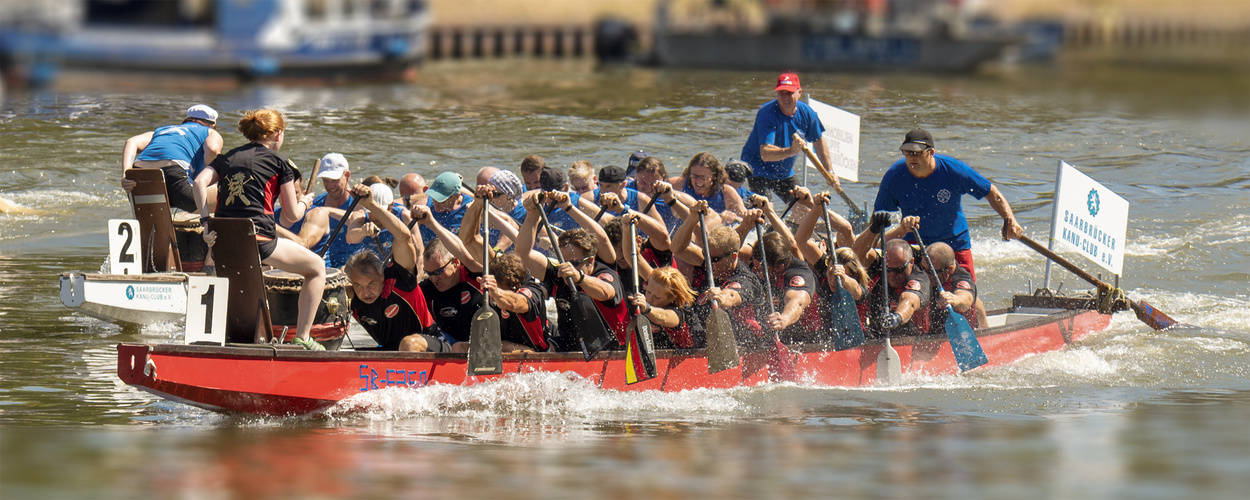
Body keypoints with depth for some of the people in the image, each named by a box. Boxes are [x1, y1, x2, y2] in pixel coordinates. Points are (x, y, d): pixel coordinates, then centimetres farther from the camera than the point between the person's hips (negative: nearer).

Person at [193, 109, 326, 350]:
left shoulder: (228, 157, 18)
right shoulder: (279, 162, 6)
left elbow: (200, 181, -1)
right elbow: (292, 216, 6)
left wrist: (206, 222, -4)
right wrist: (304, 202, 28)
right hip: (258, 238, -5)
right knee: (317, 267, 15)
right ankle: (302, 338, 8)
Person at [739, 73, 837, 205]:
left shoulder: (806, 112, -9)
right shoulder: (767, 114, -28)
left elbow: (819, 142, 8)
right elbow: (765, 153, -38)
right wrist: (791, 151, -55)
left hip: (785, 172, 7)